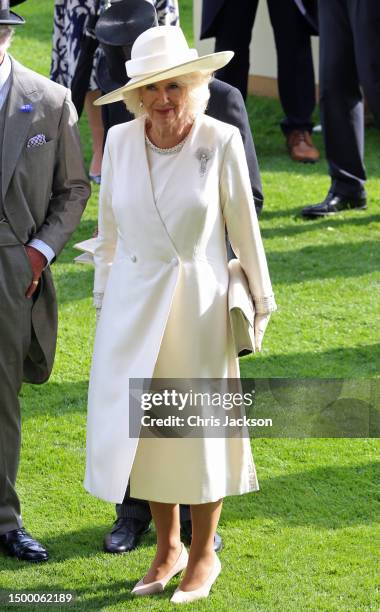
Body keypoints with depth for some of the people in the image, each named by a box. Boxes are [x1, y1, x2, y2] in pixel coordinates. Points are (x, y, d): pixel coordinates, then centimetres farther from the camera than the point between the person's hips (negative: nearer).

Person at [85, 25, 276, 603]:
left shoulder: (221, 141, -12)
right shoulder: (120, 141, -4)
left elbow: (243, 226, -2)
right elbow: (109, 227, 8)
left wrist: (260, 300, 4)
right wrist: (103, 297, 12)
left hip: (199, 303, -3)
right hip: (133, 306, 3)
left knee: (199, 426, 7)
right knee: (141, 424, 8)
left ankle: (204, 554, 24)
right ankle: (167, 548, 26)